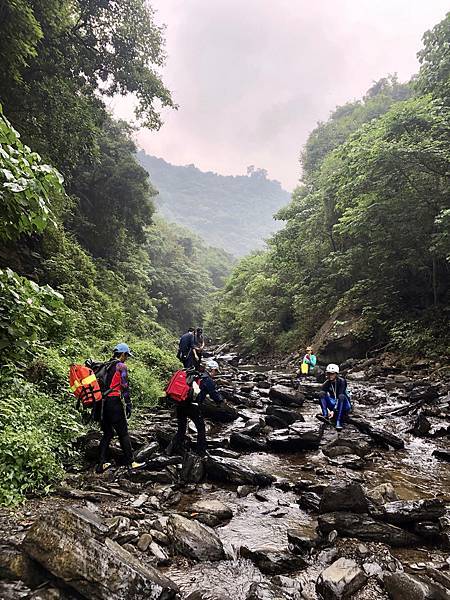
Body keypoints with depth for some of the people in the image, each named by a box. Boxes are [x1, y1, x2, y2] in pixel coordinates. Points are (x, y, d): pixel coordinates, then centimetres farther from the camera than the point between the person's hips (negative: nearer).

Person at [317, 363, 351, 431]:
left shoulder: (341, 381, -14)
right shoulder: (326, 384, -2)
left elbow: (340, 396, -24)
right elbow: (322, 397, -8)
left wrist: (334, 410, -33)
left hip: (344, 405, -3)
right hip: (333, 403, 3)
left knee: (341, 396, -37)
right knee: (322, 393, -19)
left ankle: (338, 422, -41)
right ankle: (325, 415, -32)